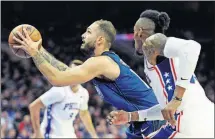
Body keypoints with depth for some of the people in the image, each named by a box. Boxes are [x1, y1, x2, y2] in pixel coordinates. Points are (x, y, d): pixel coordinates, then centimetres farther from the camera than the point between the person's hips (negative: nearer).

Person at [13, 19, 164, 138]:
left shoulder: (100, 63, -17)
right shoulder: (106, 61, 15)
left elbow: (57, 79, -20)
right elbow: (66, 71, 22)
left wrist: (34, 53, -11)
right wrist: (41, 50, 20)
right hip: (143, 121, 10)